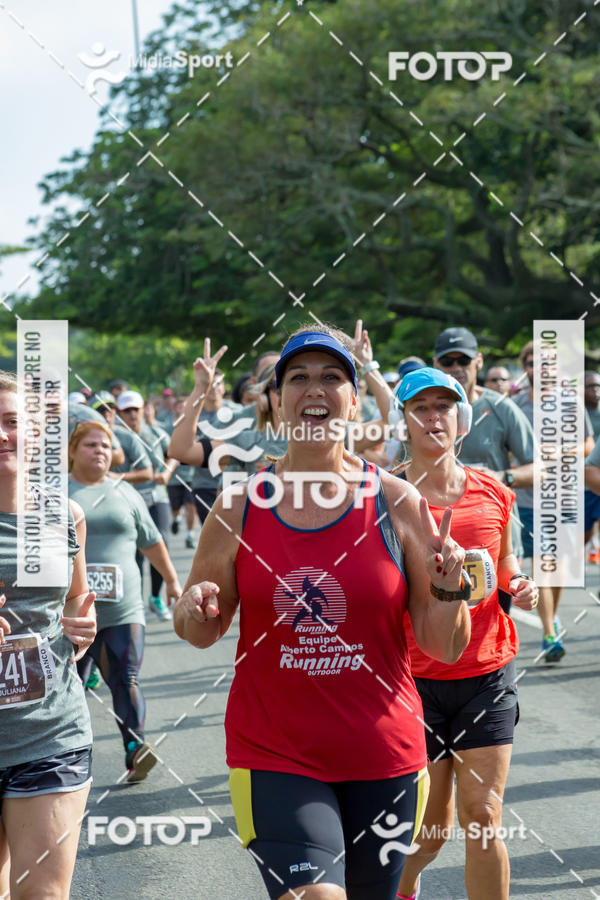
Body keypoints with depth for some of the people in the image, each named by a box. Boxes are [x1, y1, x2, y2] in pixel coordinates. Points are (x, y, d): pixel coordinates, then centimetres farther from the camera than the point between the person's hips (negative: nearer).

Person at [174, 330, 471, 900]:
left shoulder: (398, 504, -2)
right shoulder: (238, 506, -1)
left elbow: (444, 649, 1)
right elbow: (202, 631, 10)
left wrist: (448, 590, -18)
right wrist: (194, 612, -11)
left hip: (384, 760, 1)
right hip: (273, 757, -1)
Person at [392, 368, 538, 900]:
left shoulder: (493, 495, 3)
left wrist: (521, 587, -2)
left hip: (489, 673, 2)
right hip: (417, 676, -2)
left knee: (483, 819, -4)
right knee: (433, 825, 7)